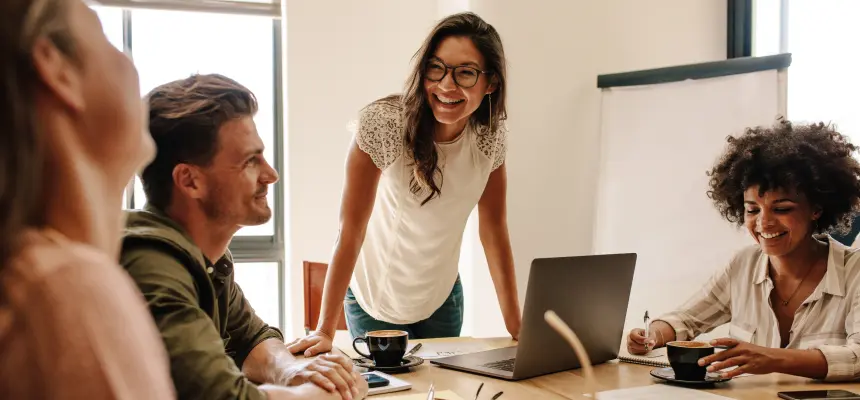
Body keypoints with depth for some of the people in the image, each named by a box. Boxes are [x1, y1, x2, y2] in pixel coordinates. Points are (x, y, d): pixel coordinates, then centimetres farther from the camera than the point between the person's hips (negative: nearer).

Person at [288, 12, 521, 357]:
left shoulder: (491, 135, -13)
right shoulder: (382, 122, -26)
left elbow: (494, 228, -4)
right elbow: (351, 230, -24)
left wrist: (516, 325, -7)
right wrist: (325, 331, -27)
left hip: (442, 298, 4)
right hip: (376, 301, -4)